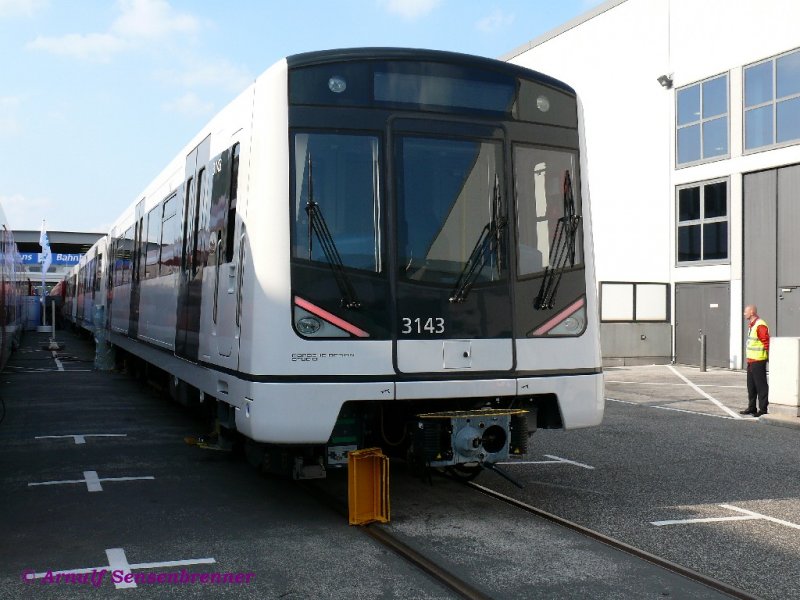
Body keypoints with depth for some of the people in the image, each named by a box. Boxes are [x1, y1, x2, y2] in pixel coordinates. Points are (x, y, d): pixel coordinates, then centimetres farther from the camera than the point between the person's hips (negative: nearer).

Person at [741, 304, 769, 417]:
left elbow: (767, 343, -19)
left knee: (761, 386, -4)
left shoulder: (760, 325, -16)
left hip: (758, 361, -10)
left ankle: (763, 409, 0)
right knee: (751, 385, 15)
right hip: (751, 360, 10)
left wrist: (769, 357, -19)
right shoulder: (751, 325, 16)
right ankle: (751, 408, 24)